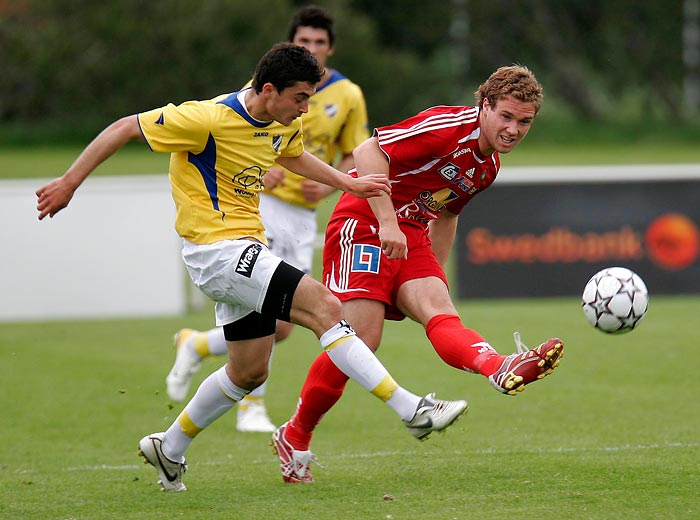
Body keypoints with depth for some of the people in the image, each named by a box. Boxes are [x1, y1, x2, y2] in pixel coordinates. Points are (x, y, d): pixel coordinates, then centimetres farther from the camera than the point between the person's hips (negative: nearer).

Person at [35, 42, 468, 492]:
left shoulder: (283, 123, 4)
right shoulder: (211, 120, -21)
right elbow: (126, 128, -14)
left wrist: (349, 184, 21)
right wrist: (69, 183, -11)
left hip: (246, 249, 10)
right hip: (216, 249, -10)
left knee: (249, 371, 15)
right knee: (325, 307, -19)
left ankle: (169, 450, 33)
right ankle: (412, 410, -20)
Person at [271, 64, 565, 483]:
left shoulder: (489, 164, 12)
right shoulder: (447, 127, -17)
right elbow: (368, 153, -23)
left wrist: (435, 274, 26)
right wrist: (387, 222, -30)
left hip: (410, 237, 7)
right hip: (364, 224, -7)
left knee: (441, 313, -21)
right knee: (361, 338, -16)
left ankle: (501, 369, -48)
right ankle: (294, 437, -5)